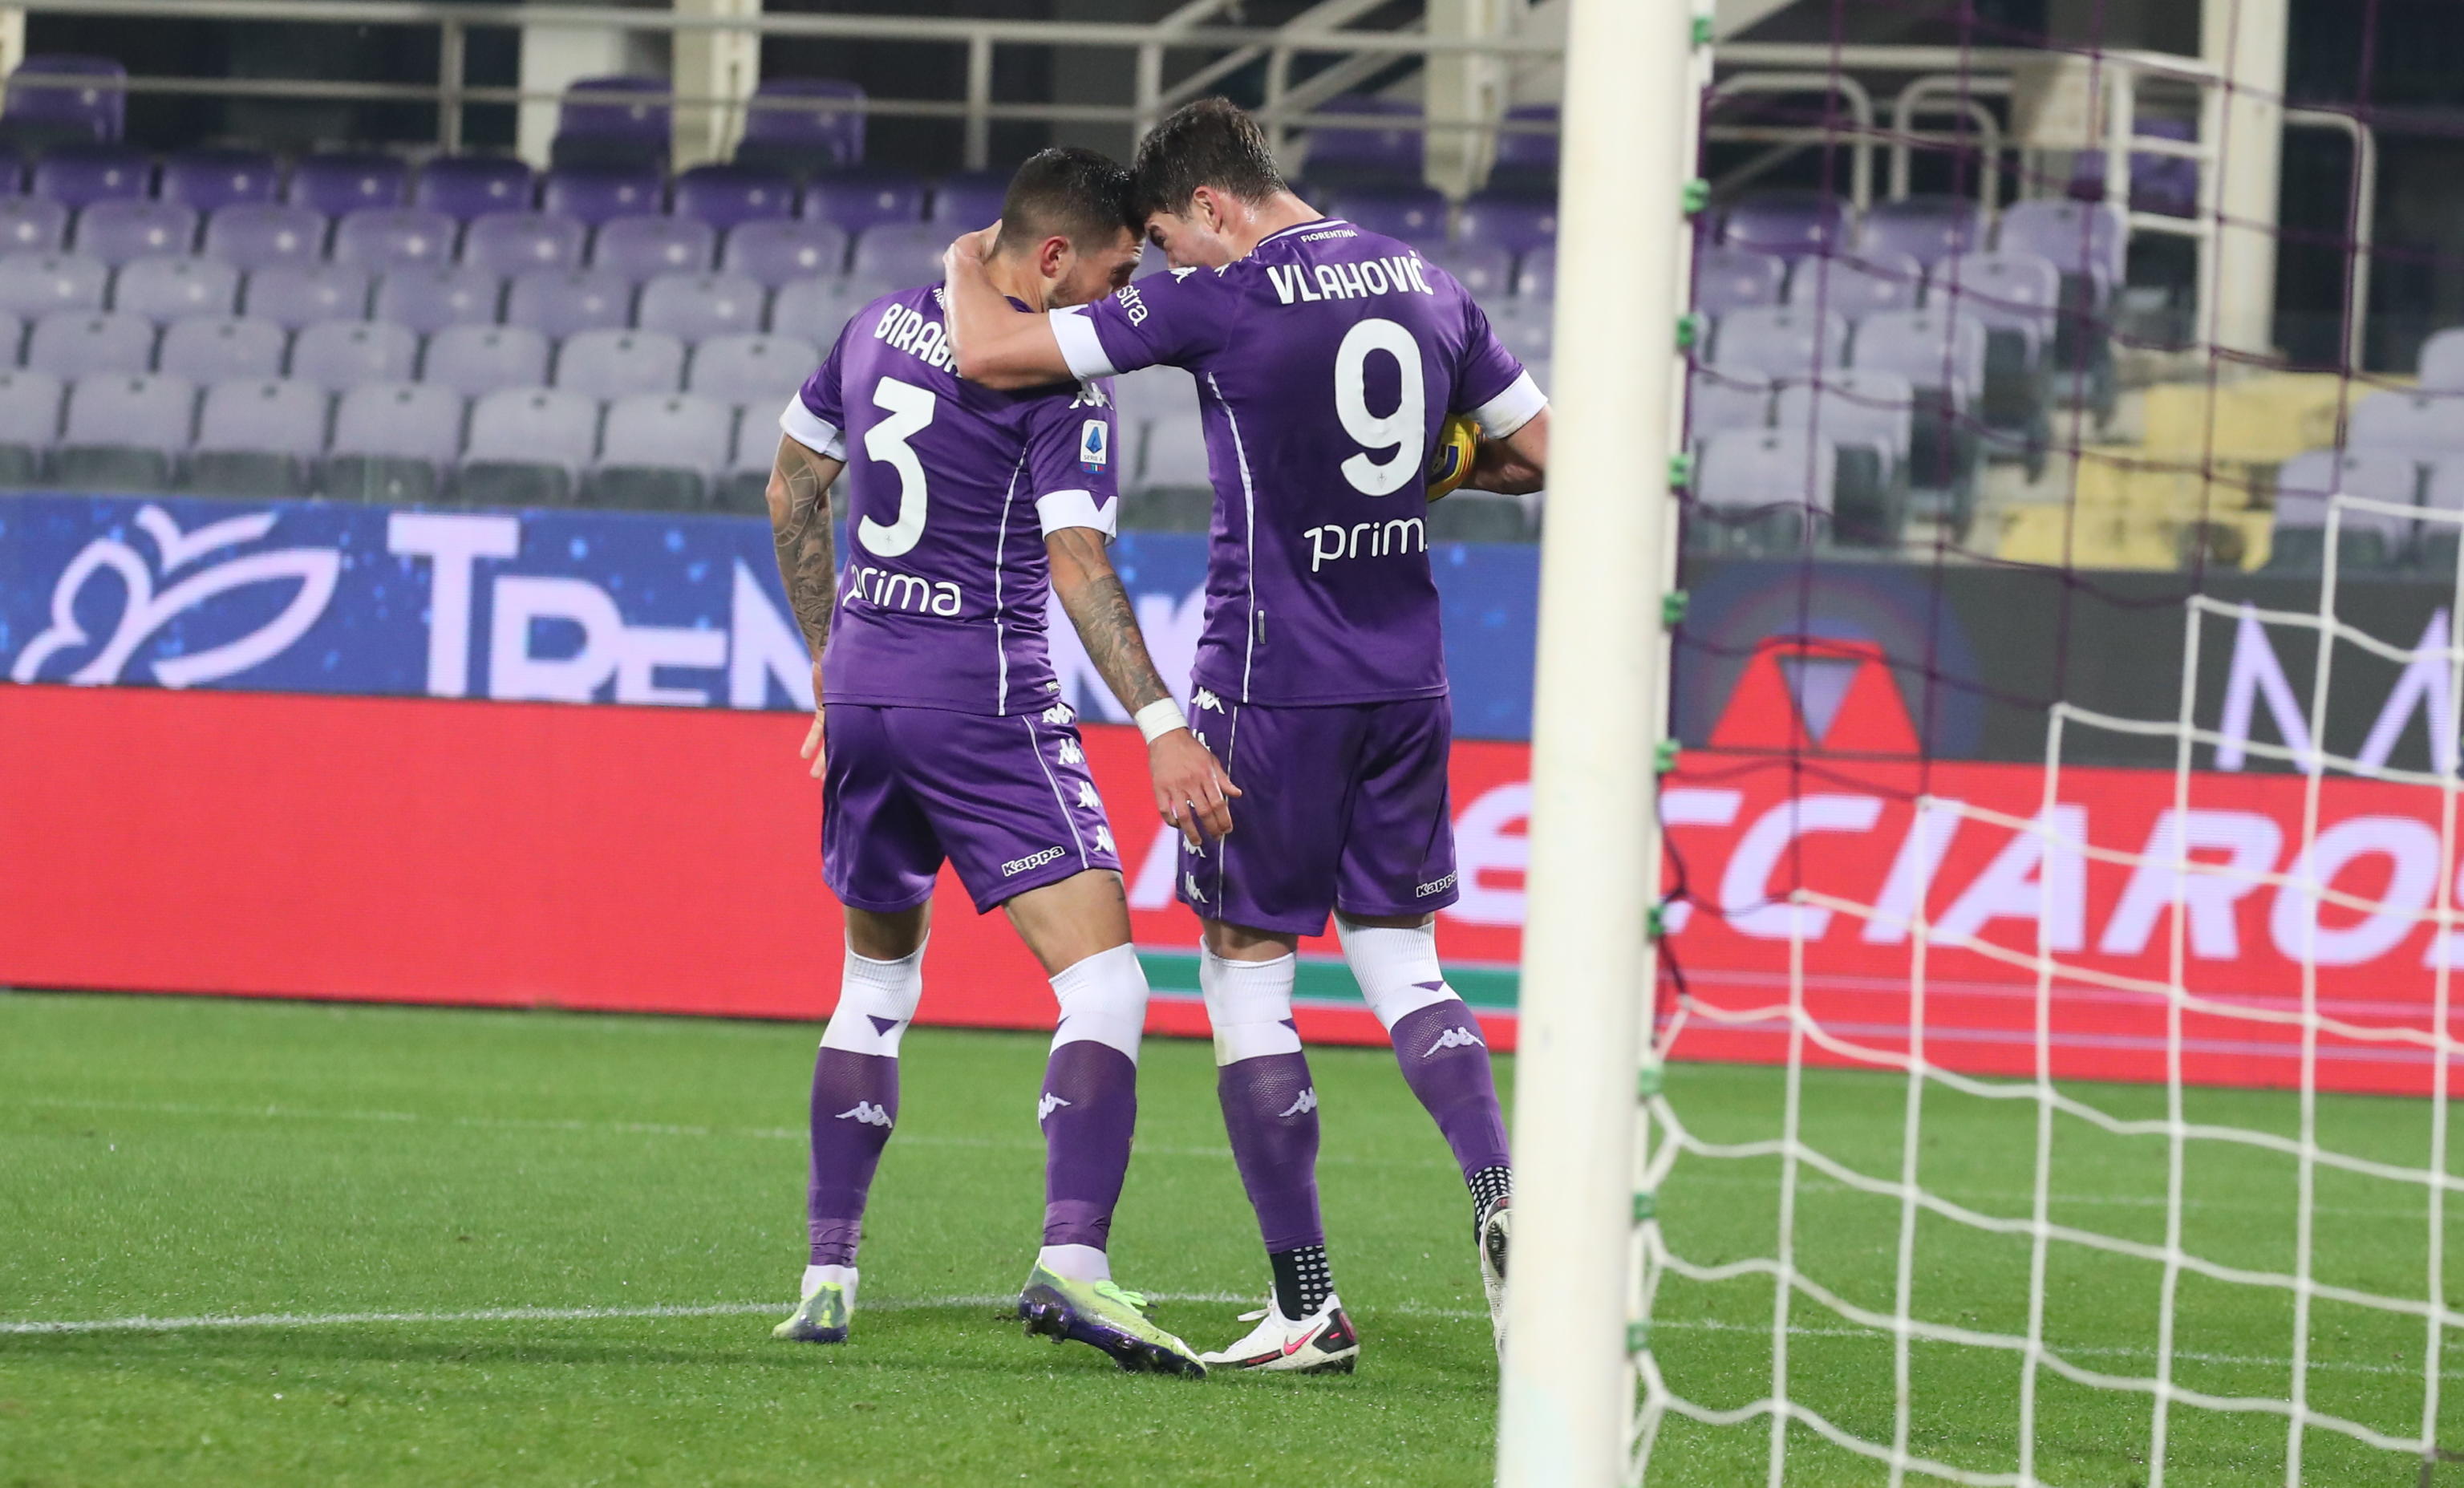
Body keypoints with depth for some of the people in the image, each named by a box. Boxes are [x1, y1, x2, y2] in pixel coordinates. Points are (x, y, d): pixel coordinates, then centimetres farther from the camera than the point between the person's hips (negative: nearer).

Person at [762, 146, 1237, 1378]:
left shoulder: (879, 328, 11)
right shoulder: (1061, 378, -11)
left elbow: (792, 497, 20)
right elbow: (1076, 566, -21)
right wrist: (1161, 730, -25)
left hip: (861, 687, 7)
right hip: (983, 697, -7)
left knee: (878, 984, 22)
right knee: (1106, 986, -10)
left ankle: (827, 1275, 17)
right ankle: (1071, 1261, -28)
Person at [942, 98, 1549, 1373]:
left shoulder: (1216, 301, -12)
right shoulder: (1427, 287, 6)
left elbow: (991, 356, -11)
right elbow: (1544, 453, 14)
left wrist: (967, 267, 9)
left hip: (1273, 682, -6)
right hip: (1408, 682, 6)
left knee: (1247, 973, 5)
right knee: (1401, 963, 16)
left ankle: (1309, 1307, 3)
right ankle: (1504, 1198, -10)